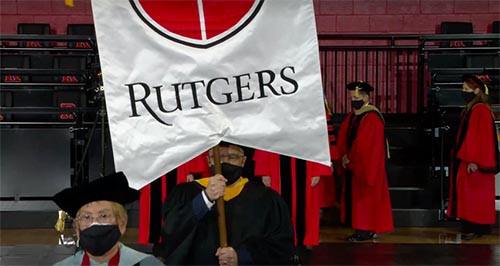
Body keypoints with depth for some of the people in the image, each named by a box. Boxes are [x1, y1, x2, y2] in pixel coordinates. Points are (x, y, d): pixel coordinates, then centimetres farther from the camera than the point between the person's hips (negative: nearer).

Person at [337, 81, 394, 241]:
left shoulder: (372, 118, -16)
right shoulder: (351, 117, 12)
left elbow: (365, 145, -21)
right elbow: (342, 139, 8)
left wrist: (349, 158, -13)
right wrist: (344, 156, -8)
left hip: (367, 167, -8)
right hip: (352, 166, 9)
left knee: (365, 197, -4)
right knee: (354, 197, 10)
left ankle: (367, 230, 3)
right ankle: (361, 228, 17)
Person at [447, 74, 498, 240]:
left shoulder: (481, 110, -17)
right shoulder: (470, 109, 12)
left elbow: (483, 137, -21)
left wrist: (475, 161, -23)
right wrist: (461, 155, 19)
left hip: (474, 162, -10)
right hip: (467, 158, 10)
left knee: (474, 195, -5)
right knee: (471, 194, 12)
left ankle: (476, 228, 1)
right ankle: (479, 227, 18)